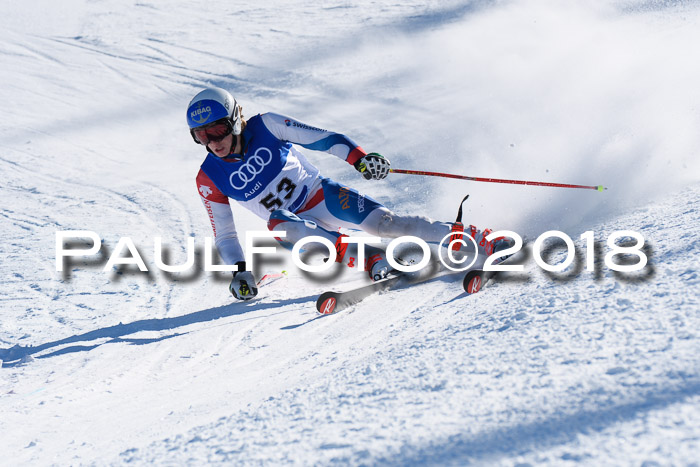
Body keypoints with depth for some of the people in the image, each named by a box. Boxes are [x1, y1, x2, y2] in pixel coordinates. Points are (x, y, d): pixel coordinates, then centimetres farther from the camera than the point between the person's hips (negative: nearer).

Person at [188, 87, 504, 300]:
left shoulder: (265, 126, -12)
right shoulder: (209, 180, -7)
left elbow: (321, 138, -11)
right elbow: (224, 236, 1)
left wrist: (359, 157, -26)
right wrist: (239, 271, -14)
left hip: (323, 195, -1)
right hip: (297, 223, 1)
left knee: (382, 222, -22)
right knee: (278, 223, -34)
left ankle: (483, 240, -17)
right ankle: (374, 261, -40)